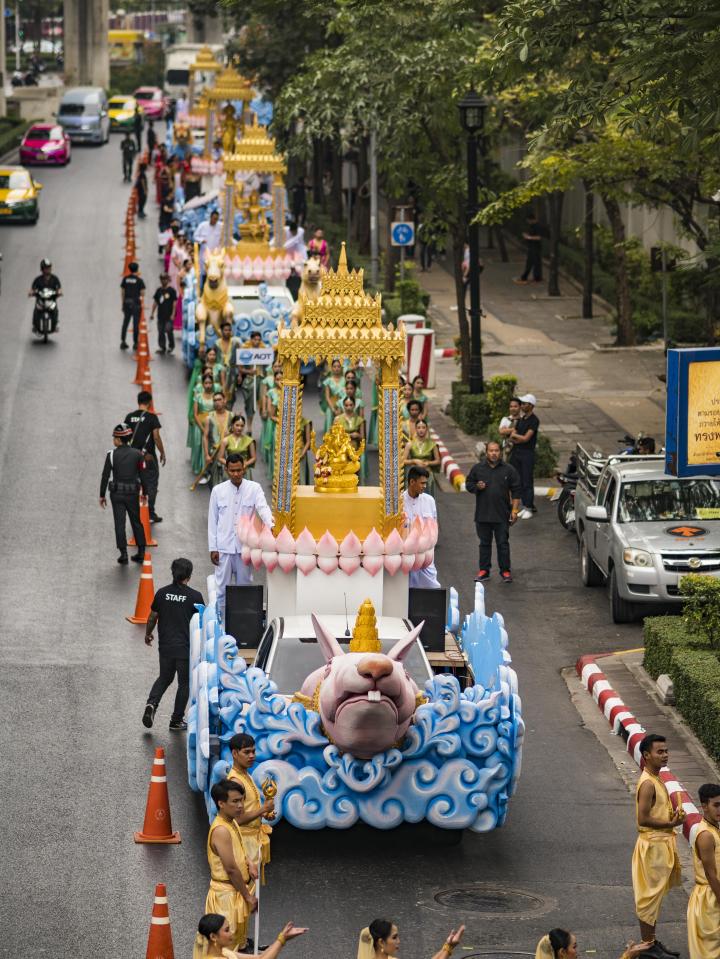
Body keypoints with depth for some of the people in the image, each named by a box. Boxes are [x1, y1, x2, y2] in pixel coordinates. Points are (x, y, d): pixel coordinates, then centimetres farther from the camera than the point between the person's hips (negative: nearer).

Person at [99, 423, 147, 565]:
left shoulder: (112, 455, -11)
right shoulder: (137, 454, -4)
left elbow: (105, 476, -7)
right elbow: (143, 475, 0)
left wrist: (102, 495, 2)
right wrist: (144, 493, 13)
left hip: (117, 494, -2)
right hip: (133, 493, 2)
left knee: (119, 524, 3)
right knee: (136, 522, 14)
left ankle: (123, 554, 1)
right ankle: (141, 553, 17)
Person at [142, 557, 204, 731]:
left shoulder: (162, 593, -2)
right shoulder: (194, 596, -11)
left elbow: (152, 617, 6)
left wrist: (148, 634, 24)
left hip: (165, 646, 3)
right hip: (186, 648, -3)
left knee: (164, 678, 21)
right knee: (184, 683, 10)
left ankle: (152, 703, -4)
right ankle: (176, 720, 14)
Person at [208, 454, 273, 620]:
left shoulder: (254, 488, -1)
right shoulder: (218, 491, 1)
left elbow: (263, 508, -17)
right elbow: (212, 521, 4)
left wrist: (271, 524, -38)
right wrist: (212, 548, 0)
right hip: (224, 547, 0)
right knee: (222, 588, 3)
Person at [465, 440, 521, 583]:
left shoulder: (508, 470, 1)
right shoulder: (477, 468, 5)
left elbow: (516, 491, 3)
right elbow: (468, 484, 13)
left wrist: (514, 510, -3)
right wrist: (476, 487, -10)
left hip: (502, 515, -2)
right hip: (482, 514, 2)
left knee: (503, 543, 1)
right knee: (484, 543, 9)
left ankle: (505, 571, 8)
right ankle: (484, 570, 17)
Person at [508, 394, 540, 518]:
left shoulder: (534, 421, -10)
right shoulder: (521, 420, 14)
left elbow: (526, 438, -16)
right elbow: (512, 437, 10)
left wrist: (515, 435, 0)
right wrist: (520, 439, -11)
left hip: (527, 453, -8)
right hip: (517, 452, 8)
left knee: (527, 481, -5)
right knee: (519, 481, 9)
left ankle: (528, 508, 0)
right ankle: (526, 506, 16)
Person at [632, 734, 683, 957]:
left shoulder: (656, 780, 11)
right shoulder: (648, 784, -20)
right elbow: (643, 819, -24)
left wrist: (673, 815, 4)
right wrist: (671, 823, -16)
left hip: (661, 844, 10)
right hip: (652, 846, -10)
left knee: (654, 895, 16)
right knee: (650, 895, -2)